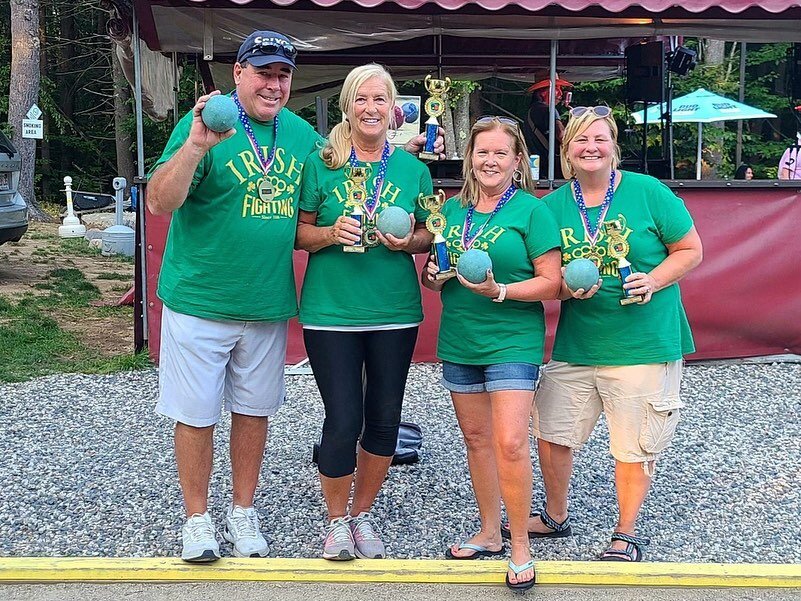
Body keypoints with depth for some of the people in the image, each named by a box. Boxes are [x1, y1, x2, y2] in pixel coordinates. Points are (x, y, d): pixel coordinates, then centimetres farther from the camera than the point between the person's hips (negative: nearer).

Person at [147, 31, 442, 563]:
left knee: (255, 410, 15)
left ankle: (243, 511, 31)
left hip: (268, 304, 5)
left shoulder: (302, 134, 5)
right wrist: (195, 145, -35)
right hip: (199, 301, -4)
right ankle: (197, 518, 23)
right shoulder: (206, 121, -11)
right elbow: (160, 203, -19)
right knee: (196, 414, 5)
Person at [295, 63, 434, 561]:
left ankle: (363, 513, 30)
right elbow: (299, 232, 3)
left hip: (394, 312, 3)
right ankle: (337, 520, 20)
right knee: (343, 420, -3)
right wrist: (330, 233, -17)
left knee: (385, 418, 9)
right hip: (331, 311, -2)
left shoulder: (413, 168, 6)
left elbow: (429, 235, 11)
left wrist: (408, 241, -10)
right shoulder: (321, 164, 0)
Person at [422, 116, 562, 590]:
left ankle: (521, 546, 3)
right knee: (476, 438, 12)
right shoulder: (452, 209, 9)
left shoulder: (531, 210, -7)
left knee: (510, 443, -12)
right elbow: (435, 275, 18)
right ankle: (489, 534, 26)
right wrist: (433, 275, -5)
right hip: (459, 342, 6)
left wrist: (500, 291, -22)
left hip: (512, 341, -5)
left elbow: (552, 283, -9)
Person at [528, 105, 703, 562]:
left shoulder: (647, 192, -6)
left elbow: (691, 250, -1)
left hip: (644, 342, -4)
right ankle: (555, 517, 34)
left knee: (634, 446, 5)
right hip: (576, 344, 4)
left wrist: (653, 281, -17)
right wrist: (565, 287, -14)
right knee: (552, 434, 10)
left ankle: (627, 535, 25)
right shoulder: (553, 205, 3)